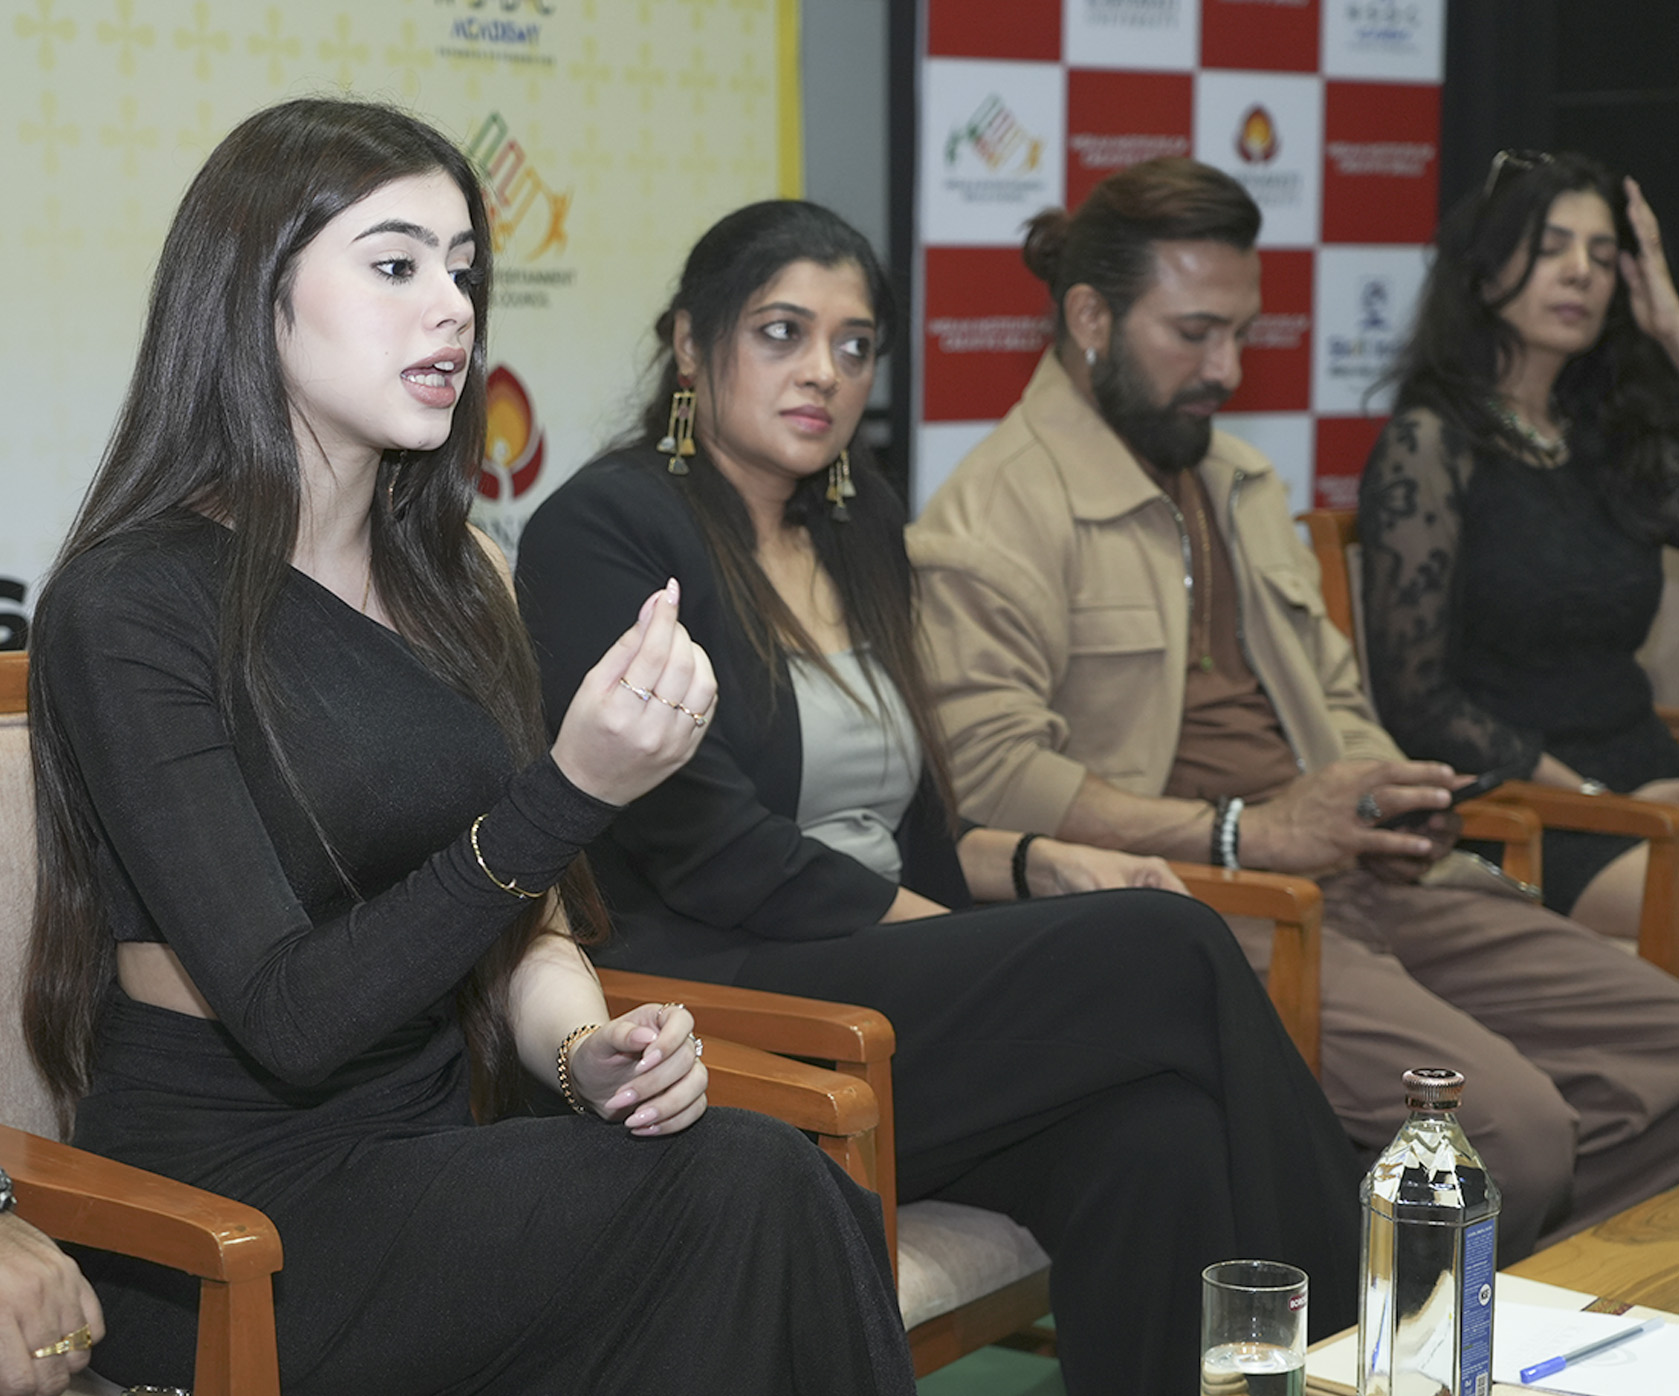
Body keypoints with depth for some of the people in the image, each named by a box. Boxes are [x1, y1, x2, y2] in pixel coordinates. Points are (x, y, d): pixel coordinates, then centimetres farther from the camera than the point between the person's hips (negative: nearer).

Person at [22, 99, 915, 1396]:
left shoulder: (454, 573, 11)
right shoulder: (128, 607, -12)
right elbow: (289, 1018, -18)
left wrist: (586, 1048, -9)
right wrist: (569, 792, -28)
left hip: (434, 1166, 6)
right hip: (233, 1217, -6)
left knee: (773, 1182, -24)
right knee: (751, 1187, -27)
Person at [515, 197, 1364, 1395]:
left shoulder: (858, 532, 19)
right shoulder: (601, 530, -4)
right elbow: (708, 849, -13)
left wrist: (1037, 865, 3)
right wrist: (990, 939, -12)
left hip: (888, 981, 7)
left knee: (1156, 1140, -27)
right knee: (1169, 953, -24)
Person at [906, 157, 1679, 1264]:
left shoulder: (1243, 485, 24)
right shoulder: (995, 516, -6)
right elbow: (988, 768, -18)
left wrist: (1388, 800, 7)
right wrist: (1246, 832, -21)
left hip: (1348, 885, 9)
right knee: (1505, 1123, -26)